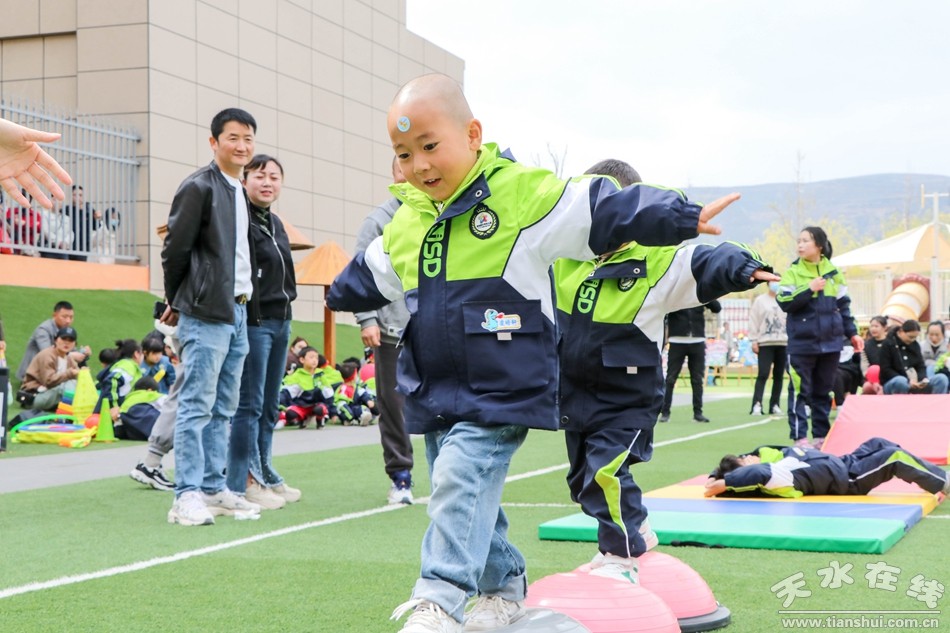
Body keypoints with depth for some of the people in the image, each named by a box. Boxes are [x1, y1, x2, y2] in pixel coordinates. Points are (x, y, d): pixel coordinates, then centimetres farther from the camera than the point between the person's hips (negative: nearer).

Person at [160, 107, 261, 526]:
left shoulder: (240, 193, 18)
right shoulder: (199, 187, -8)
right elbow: (176, 249, -8)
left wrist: (242, 298, 14)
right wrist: (176, 302, 0)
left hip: (236, 311, 9)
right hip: (206, 314, -8)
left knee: (224, 409, 11)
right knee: (197, 406, -8)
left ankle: (213, 489, 16)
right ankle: (187, 496, -7)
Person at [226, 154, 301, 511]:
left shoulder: (275, 224, 18)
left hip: (280, 321, 9)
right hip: (253, 322, -9)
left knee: (269, 406, 13)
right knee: (249, 405, -5)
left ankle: (263, 474, 22)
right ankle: (242, 484, 0)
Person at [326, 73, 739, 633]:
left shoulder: (524, 194, -10)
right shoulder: (405, 224, 10)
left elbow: (606, 209, -12)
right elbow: (368, 277, 31)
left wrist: (680, 217, -17)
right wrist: (341, 297, 47)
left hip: (504, 387, -7)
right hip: (434, 392, 7)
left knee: (461, 478, -19)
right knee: (473, 494, 12)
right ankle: (503, 588, 28)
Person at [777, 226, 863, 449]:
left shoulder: (833, 273, 7)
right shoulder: (792, 272, -2)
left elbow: (843, 305, 13)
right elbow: (784, 303, -11)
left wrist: (852, 333, 8)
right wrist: (809, 289, -18)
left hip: (830, 342, 3)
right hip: (802, 343, -3)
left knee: (824, 391, 10)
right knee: (801, 391, -3)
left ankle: (821, 435, 17)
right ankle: (799, 437, 0)